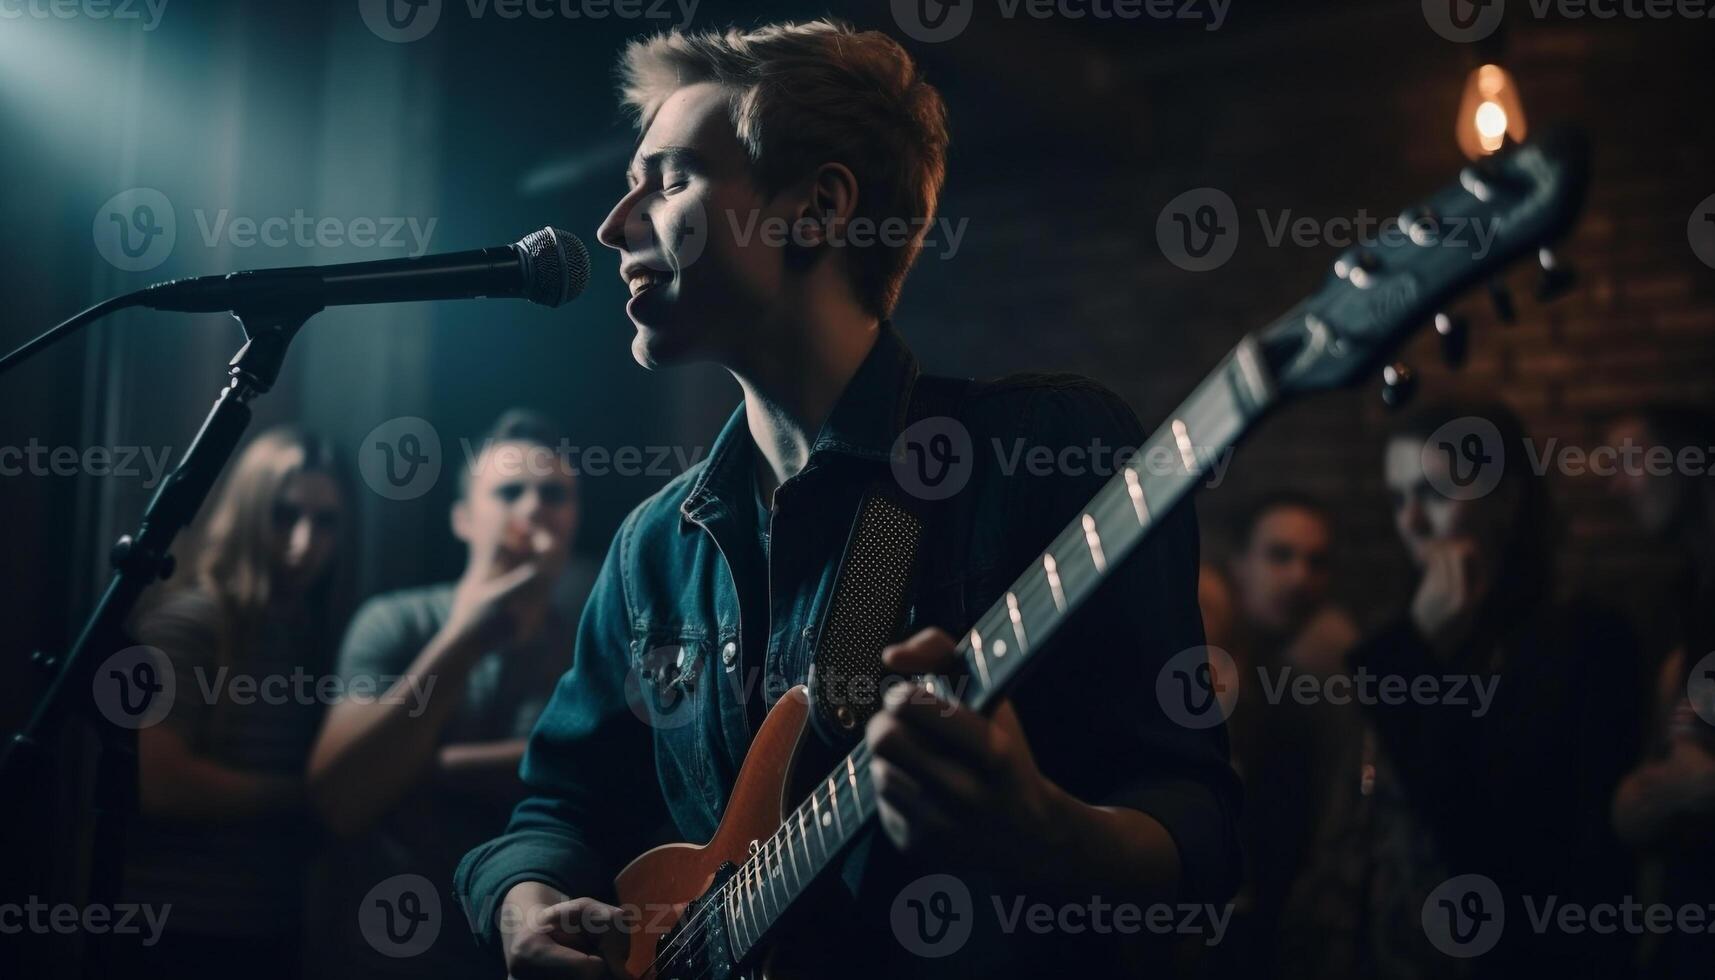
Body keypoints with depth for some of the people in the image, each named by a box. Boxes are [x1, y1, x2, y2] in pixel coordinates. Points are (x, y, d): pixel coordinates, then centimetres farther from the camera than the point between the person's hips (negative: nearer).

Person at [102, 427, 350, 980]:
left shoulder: (311, 636, 10)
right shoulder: (186, 619, -11)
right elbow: (157, 780, -19)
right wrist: (301, 796, -10)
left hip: (273, 930, 7)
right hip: (174, 933, -7)